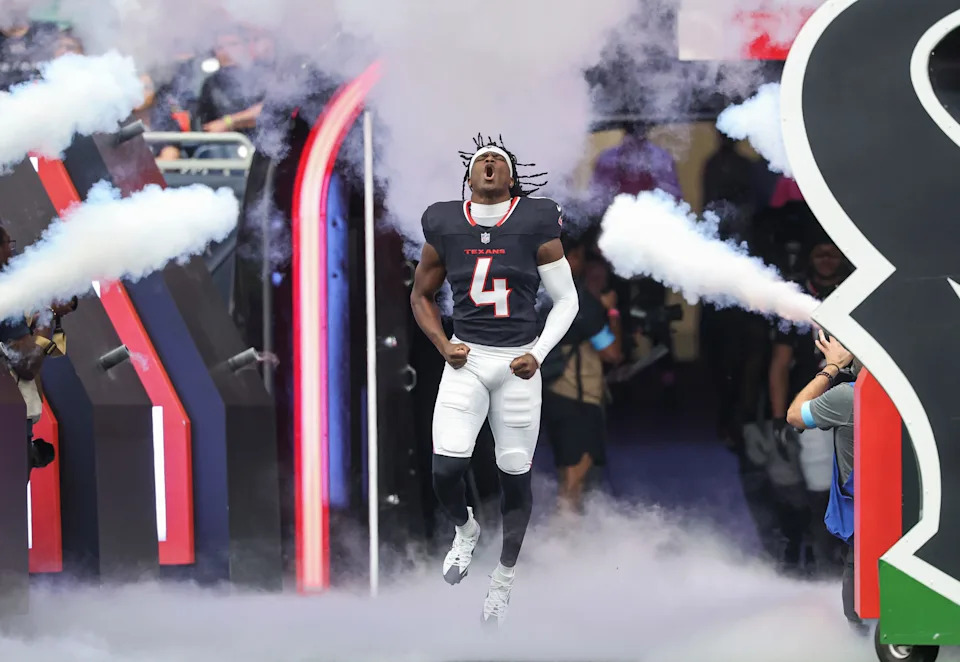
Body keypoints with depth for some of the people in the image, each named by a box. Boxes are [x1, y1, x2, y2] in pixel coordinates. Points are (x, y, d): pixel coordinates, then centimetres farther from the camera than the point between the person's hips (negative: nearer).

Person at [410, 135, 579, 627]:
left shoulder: (535, 225, -6)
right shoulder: (445, 226, 0)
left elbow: (566, 300, 2)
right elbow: (421, 296, 14)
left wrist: (538, 353, -10)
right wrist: (442, 345, -2)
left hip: (517, 364, -1)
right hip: (467, 361, 1)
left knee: (515, 476, 5)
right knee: (446, 470, -13)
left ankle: (503, 581, 24)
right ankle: (465, 531, 22)